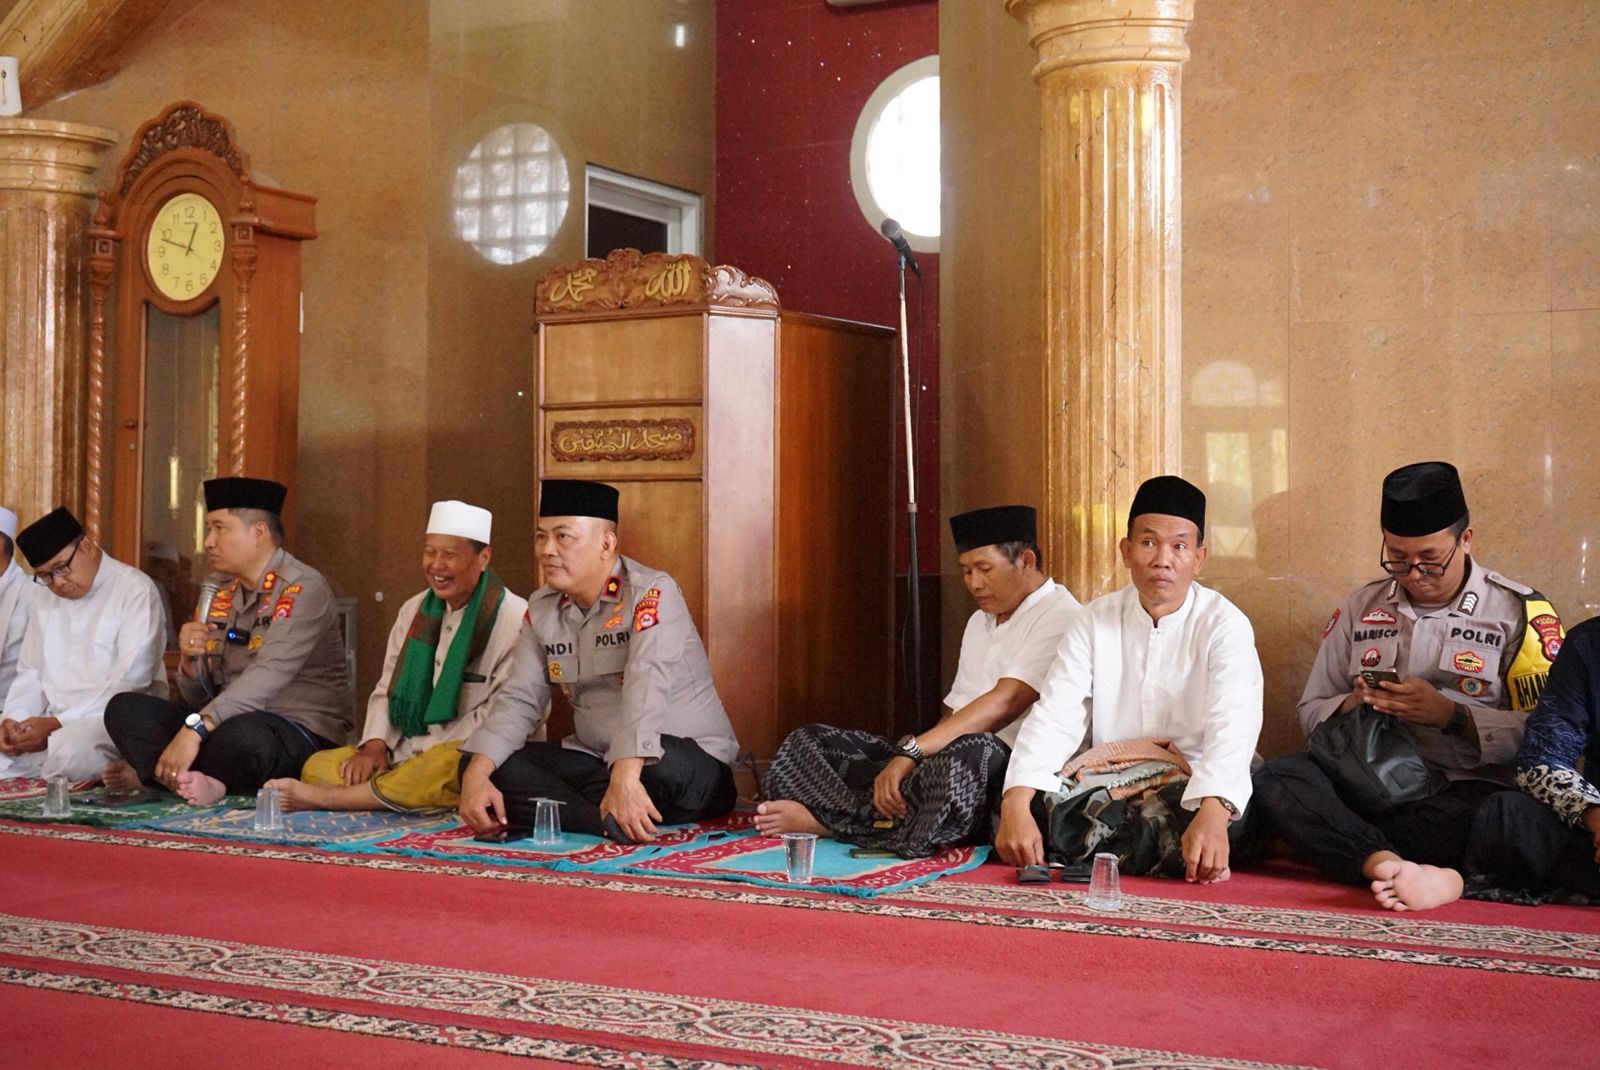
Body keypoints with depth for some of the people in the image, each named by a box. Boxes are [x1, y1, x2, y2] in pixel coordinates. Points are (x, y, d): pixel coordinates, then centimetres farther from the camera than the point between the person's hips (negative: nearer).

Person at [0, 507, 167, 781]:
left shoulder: (136, 591, -5)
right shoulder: (44, 599, 20)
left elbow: (130, 682, -13)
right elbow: (30, 673, 21)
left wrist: (58, 724, -19)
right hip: (54, 725, 6)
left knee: (68, 750, -37)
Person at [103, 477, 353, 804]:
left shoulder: (302, 588, -12)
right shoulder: (218, 589, 10)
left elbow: (268, 676, -27)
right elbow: (200, 698, 11)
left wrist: (195, 728, -36)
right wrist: (190, 660, -11)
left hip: (300, 733, -7)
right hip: (232, 720, 7)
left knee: (241, 735, -38)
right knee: (124, 709, -6)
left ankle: (152, 772, -10)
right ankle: (205, 784, -21)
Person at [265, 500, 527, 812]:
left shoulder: (514, 619, -9)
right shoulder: (415, 610, 14)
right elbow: (388, 689, 16)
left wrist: (427, 755, -19)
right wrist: (375, 746, -4)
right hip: (405, 755, 7)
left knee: (446, 765, -40)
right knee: (319, 765, -10)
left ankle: (324, 797, -31)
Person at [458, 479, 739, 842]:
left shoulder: (652, 594, -16)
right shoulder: (541, 609, 6)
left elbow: (646, 686, -31)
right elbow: (519, 699, 2)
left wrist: (625, 776, -45)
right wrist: (476, 774, -14)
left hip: (689, 762, -7)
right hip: (596, 762, 7)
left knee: (661, 765, -41)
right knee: (479, 765, -12)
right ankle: (615, 825, -27)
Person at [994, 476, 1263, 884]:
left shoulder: (1225, 626, -8)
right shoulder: (1094, 622, 3)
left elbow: (1232, 727, -24)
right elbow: (1054, 717, -8)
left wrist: (1212, 815, -45)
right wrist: (1016, 805, -27)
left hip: (1194, 795, -3)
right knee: (1033, 806, -24)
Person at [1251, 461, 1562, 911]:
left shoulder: (1519, 611, 6)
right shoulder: (1362, 606, 17)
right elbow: (1311, 711, 18)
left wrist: (1452, 715, -14)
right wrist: (1354, 705, -5)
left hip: (1465, 791, -3)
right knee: (1277, 777, -30)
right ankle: (1394, 866, -48)